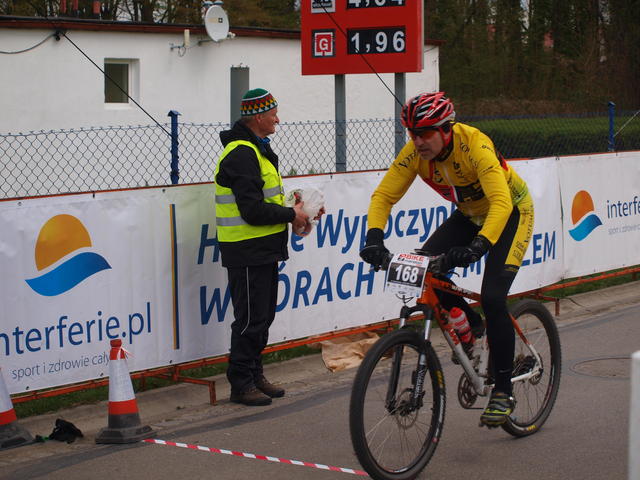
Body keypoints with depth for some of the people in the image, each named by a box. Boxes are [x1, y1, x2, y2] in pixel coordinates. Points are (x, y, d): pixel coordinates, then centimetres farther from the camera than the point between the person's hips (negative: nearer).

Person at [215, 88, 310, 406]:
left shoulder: (255, 150, 16)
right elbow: (253, 210, -25)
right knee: (250, 318, -4)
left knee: (263, 316, 16)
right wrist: (291, 215, -13)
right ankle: (241, 384, 4)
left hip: (263, 249, 10)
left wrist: (290, 210, 8)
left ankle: (255, 375, 26)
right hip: (247, 252, -10)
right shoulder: (241, 155, -19)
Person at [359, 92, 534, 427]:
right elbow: (383, 195, -19)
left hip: (511, 212, -6)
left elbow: (501, 203, -43)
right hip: (468, 214, 6)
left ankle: (503, 392, -7)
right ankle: (472, 324, 11)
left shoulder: (475, 146, -35)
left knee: (492, 297, -21)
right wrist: (374, 237, -37)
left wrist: (478, 246, -58)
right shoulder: (414, 152, -19)